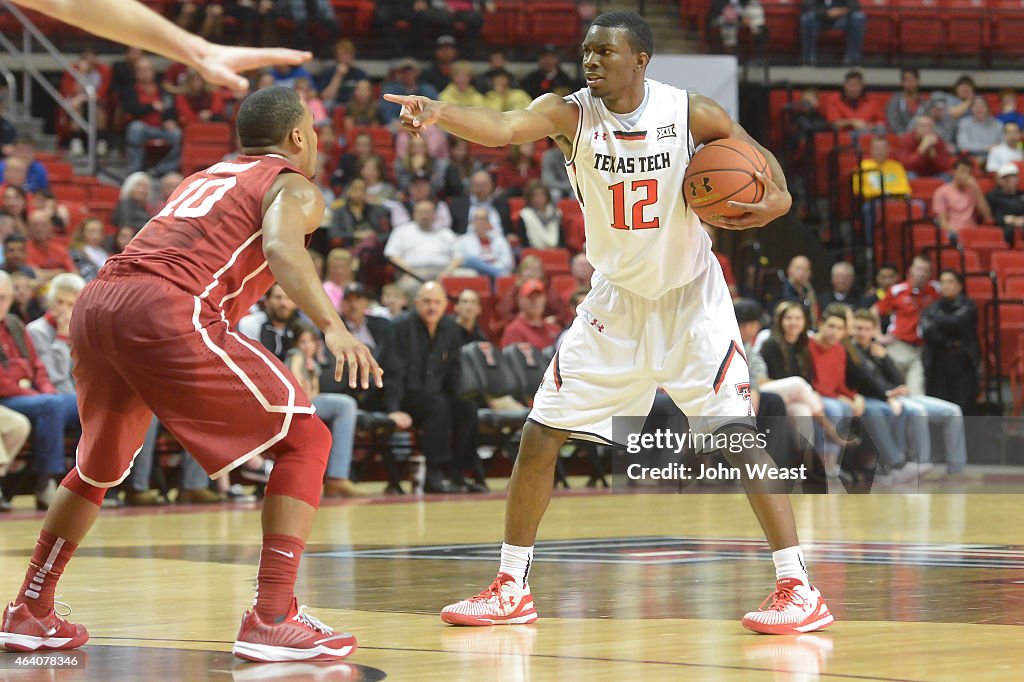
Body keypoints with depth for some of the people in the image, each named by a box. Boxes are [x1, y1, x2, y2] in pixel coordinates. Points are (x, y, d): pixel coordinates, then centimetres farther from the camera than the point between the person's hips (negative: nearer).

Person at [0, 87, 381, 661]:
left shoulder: (206, 177, 33)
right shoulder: (295, 187, 10)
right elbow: (281, 247, -11)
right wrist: (332, 326, -19)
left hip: (97, 303, 8)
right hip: (165, 313, -8)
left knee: (101, 464, 30)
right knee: (304, 439, 2)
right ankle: (272, 620, -8)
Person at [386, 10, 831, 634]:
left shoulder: (690, 112, -15)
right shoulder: (570, 113, -14)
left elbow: (758, 157, 1)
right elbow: (503, 127, -34)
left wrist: (776, 199, -23)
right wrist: (439, 113, -54)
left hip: (692, 301, -3)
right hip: (617, 301, 3)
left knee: (737, 432, -16)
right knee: (541, 435, 1)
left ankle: (799, 590, -11)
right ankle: (512, 590, 15)